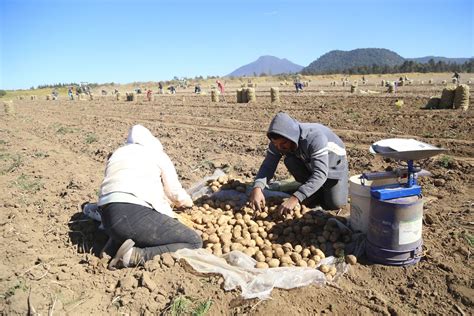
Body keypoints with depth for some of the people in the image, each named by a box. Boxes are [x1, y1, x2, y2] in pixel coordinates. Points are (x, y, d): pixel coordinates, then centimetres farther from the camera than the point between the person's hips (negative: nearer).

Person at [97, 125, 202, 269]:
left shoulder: (116, 154, 32)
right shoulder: (156, 153, 16)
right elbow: (175, 194, 15)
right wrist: (188, 202, 40)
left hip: (107, 217, 7)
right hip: (136, 214, -7)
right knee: (194, 242, -1)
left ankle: (116, 242, 6)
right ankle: (137, 255, -15)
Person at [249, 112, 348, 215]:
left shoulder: (315, 138, -41)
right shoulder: (279, 141, -25)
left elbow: (320, 174, -48)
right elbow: (268, 166, -25)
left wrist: (295, 198, -57)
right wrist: (257, 188, -47)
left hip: (334, 165, -4)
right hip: (309, 164, 5)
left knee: (334, 204, -20)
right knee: (290, 161, -26)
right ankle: (315, 191, -2)